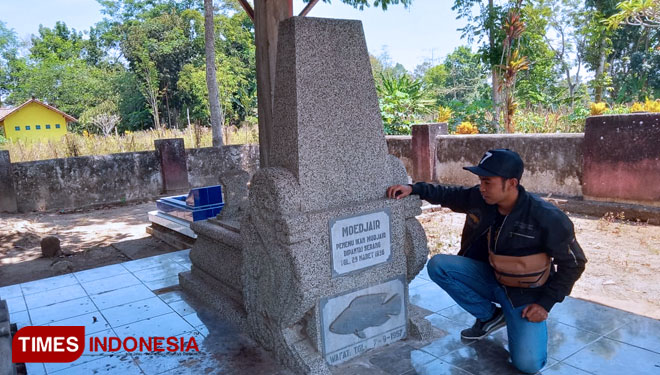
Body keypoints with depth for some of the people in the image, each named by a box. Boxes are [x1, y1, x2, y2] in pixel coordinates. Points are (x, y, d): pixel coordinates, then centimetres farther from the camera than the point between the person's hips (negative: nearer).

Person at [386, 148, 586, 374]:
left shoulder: (547, 218, -25)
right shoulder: (480, 199, -13)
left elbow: (573, 264, -13)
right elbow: (447, 195, 3)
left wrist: (545, 303, -15)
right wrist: (413, 189, -13)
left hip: (526, 294, -4)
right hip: (491, 278, 5)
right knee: (438, 265, -16)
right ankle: (489, 316, 3)